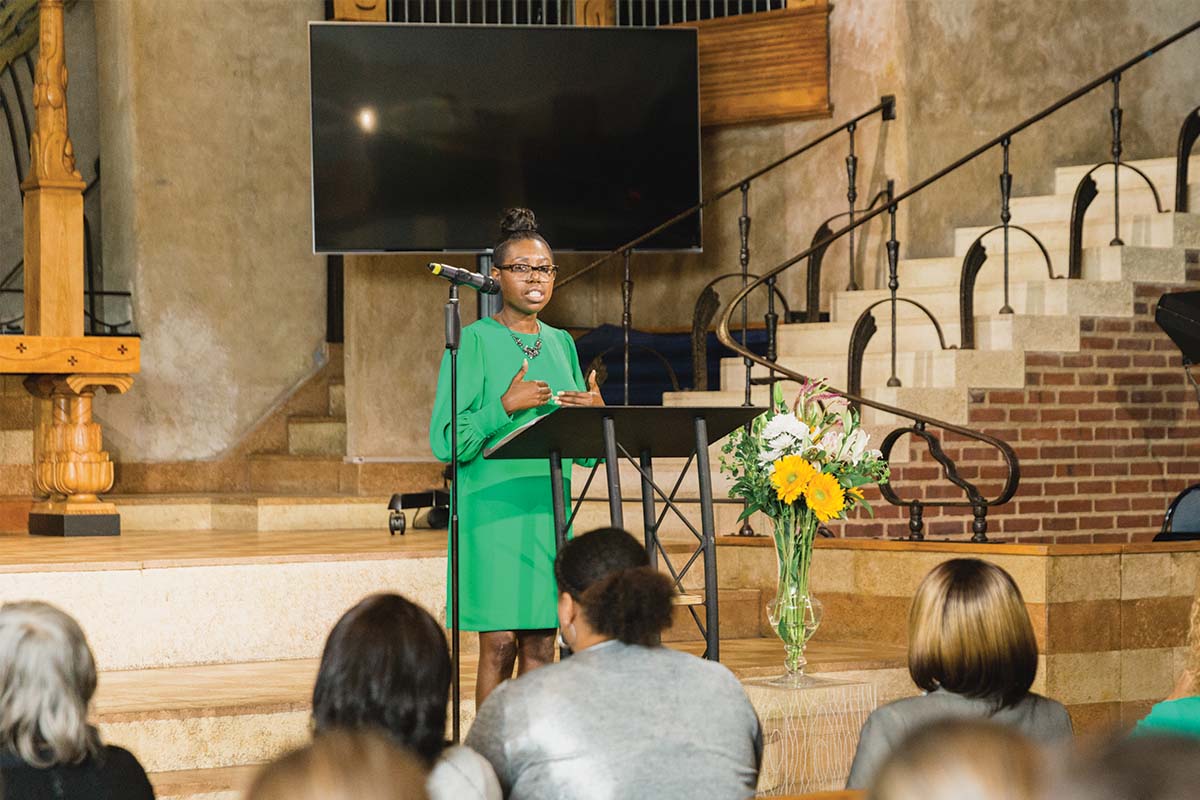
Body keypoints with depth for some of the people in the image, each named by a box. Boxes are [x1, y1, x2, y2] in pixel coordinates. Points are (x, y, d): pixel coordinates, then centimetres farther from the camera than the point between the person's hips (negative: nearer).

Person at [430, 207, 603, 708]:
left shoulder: (561, 343, 14)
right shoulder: (474, 341, -3)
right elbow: (445, 441, -9)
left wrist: (595, 413, -3)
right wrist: (506, 406, -20)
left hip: (549, 507, 5)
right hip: (493, 509, -5)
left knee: (541, 644, 5)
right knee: (500, 643, -6)